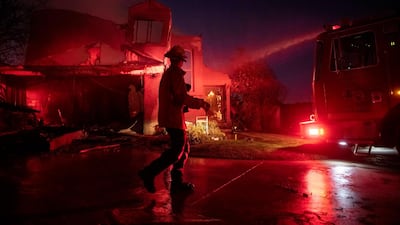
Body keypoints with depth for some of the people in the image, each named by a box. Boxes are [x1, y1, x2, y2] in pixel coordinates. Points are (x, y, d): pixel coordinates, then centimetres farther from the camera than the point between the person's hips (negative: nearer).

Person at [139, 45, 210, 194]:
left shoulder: (167, 73, 19)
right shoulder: (176, 72, -11)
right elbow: (182, 97, -19)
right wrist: (201, 103, -8)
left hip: (168, 116, 10)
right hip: (174, 116, -10)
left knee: (182, 147, 12)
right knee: (177, 150, -7)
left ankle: (177, 182, 13)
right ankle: (149, 173, -6)